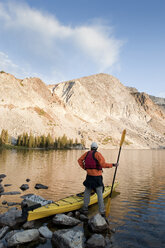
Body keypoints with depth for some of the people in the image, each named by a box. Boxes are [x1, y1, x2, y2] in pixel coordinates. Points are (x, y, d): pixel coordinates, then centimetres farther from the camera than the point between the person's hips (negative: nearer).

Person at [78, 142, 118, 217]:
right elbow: (103, 164, -20)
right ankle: (102, 212, 9)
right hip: (97, 177, -3)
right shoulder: (97, 154, -11)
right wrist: (112, 165, -12)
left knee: (87, 192, 17)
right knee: (100, 194, 5)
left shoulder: (87, 153, 4)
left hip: (89, 176, 4)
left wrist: (84, 167, 10)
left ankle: (84, 209, 22)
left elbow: (80, 160, 9)